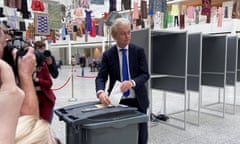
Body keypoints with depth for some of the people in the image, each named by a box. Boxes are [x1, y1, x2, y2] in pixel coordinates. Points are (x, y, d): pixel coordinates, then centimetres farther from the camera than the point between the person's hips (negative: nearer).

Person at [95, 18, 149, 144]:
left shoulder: (139, 51, -2)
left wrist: (132, 82, -28)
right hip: (118, 102, 0)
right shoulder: (108, 55, -2)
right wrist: (100, 92, -29)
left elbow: (145, 75, -7)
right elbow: (101, 77, -7)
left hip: (137, 101, 1)